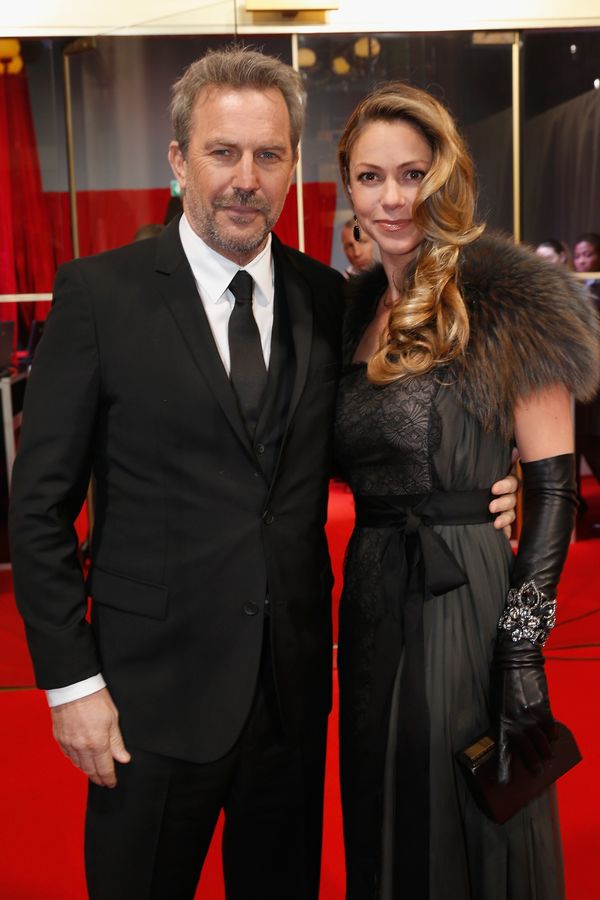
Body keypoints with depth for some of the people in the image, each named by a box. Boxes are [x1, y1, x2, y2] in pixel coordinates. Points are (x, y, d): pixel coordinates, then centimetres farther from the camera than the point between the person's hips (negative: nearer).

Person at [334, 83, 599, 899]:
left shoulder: (502, 298, -10)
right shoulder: (356, 307, 8)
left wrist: (525, 644, -17)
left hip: (471, 595, -6)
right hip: (373, 597, 6)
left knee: (474, 830, 12)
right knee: (385, 821, 21)